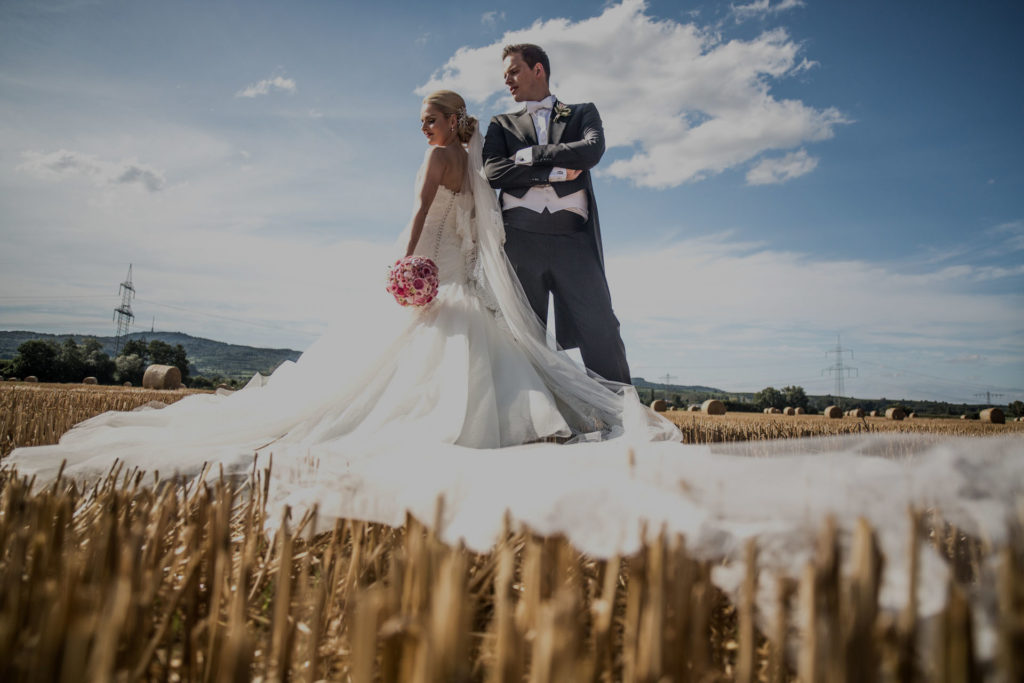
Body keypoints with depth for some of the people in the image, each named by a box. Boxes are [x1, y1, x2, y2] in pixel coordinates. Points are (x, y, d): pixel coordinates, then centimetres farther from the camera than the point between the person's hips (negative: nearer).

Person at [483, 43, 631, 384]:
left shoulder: (583, 113, 21)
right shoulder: (502, 124, 22)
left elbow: (593, 150, -2)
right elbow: (493, 172, 3)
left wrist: (531, 154, 1)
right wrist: (556, 172, -2)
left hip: (573, 238, -1)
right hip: (521, 239, 2)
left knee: (601, 332, -10)